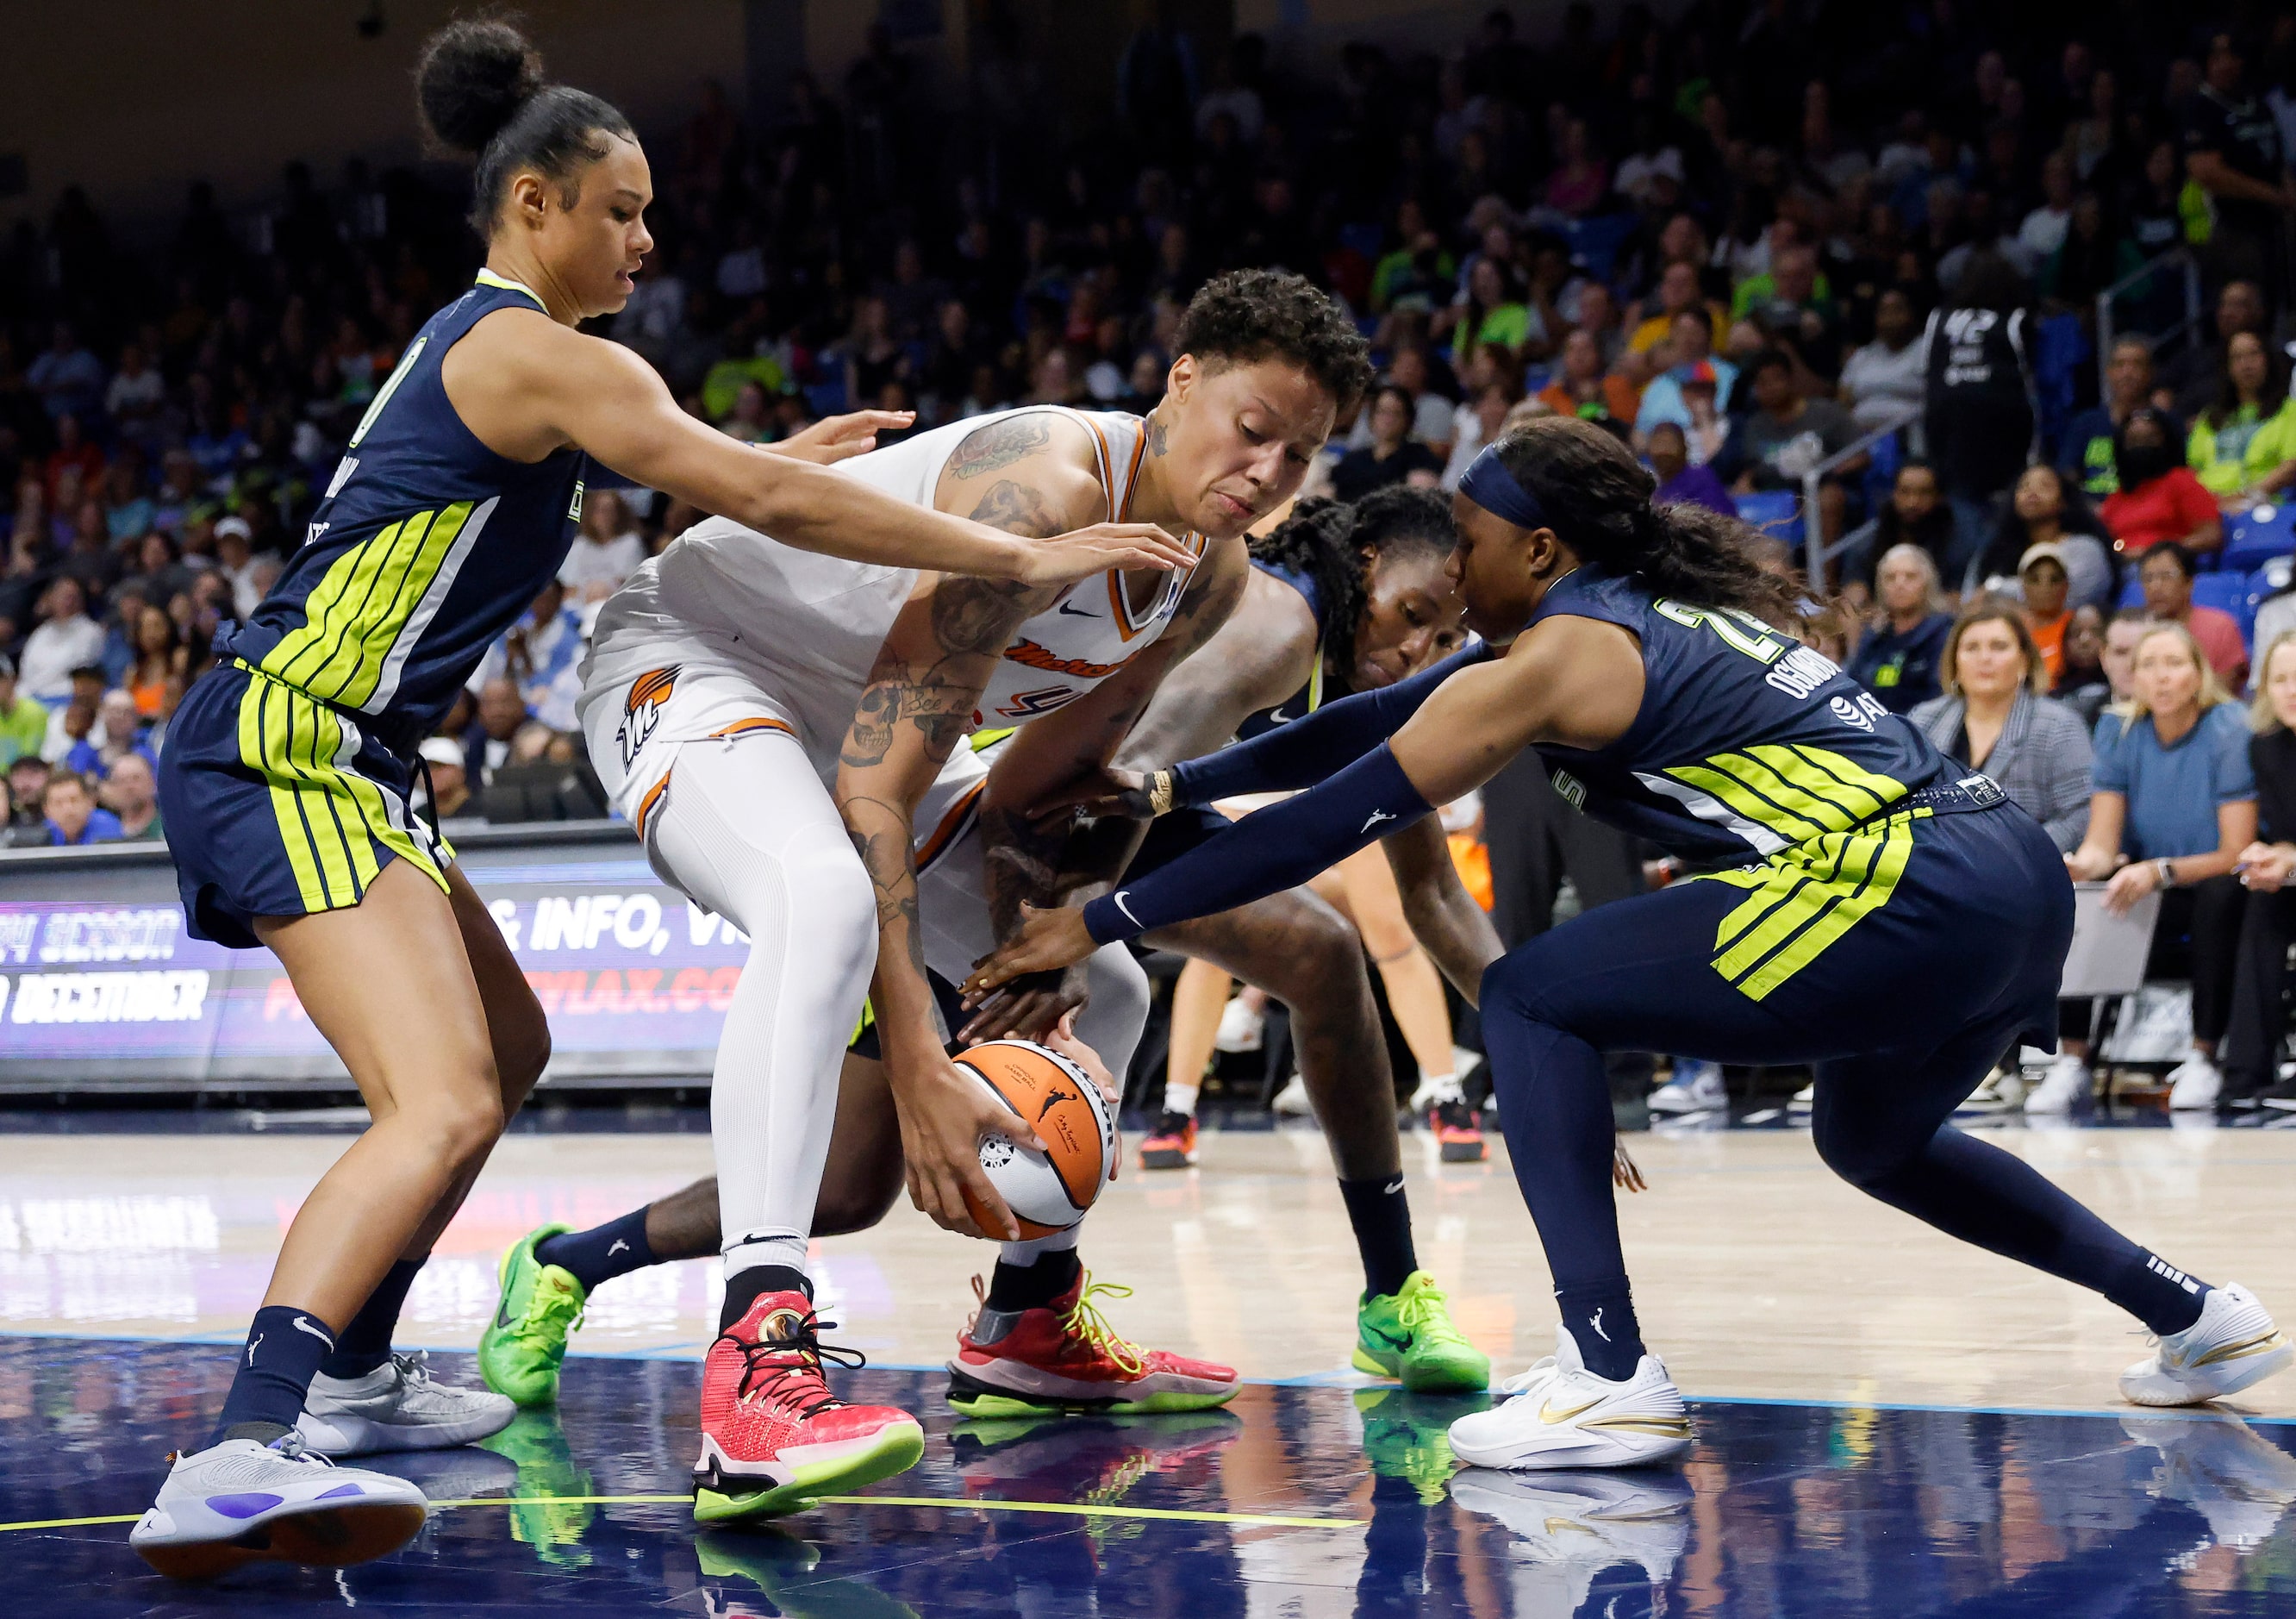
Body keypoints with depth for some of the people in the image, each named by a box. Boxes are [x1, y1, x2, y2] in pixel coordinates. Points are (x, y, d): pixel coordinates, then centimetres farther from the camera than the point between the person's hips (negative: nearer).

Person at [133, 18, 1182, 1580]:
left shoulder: (476, 347, 21)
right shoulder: (545, 355, -10)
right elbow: (762, 499, -18)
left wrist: (772, 459, 36)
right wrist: (1024, 557, -15)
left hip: (309, 753, 11)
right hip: (285, 747, -11)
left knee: (509, 1045, 24)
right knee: (445, 1103, -26)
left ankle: (351, 1374, 31)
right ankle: (241, 1453, -43)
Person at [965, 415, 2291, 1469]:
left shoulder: (1555, 658, -1)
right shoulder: (1663, 611, 24)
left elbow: (1340, 812, -3)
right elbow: (1376, 724, 29)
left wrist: (1104, 923, 2)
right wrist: (1178, 786, 30)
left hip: (1910, 894, -10)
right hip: (2026, 877, 10)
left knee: (1530, 999, -1)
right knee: (1874, 1141, 35)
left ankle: (1611, 1378, -9)